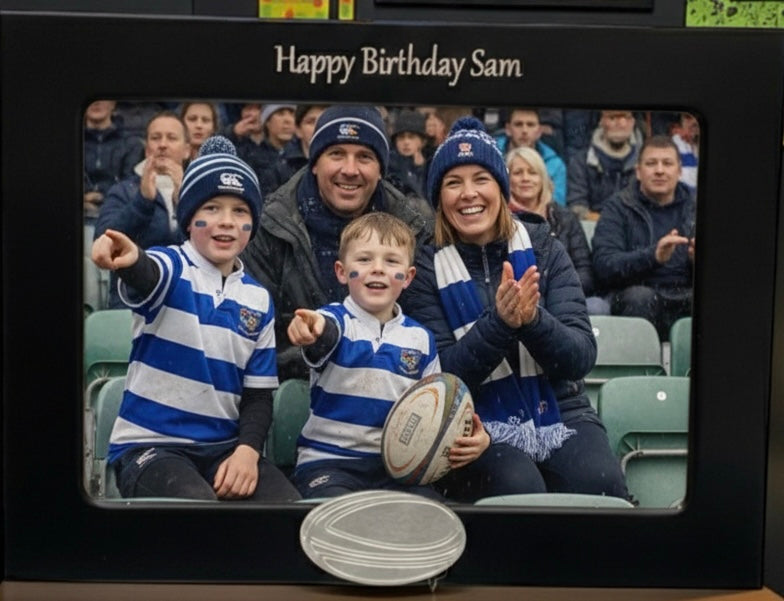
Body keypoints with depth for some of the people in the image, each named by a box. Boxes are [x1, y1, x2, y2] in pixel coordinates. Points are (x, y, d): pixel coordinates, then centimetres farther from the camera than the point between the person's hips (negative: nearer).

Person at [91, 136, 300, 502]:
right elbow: (145, 275, -32)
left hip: (225, 447, 4)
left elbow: (259, 394, 8)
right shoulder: (172, 269, -5)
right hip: (151, 445, -4)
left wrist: (247, 451, -11)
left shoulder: (258, 300, 7)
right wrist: (128, 260, -57)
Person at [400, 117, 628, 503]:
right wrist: (499, 322, -24)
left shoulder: (542, 246, 3)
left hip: (560, 413, 2)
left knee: (600, 481, -27)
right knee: (517, 485, -31)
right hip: (476, 425, -1)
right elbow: (441, 377, -9)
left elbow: (582, 358, -4)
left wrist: (533, 319, -25)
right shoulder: (426, 267, -2)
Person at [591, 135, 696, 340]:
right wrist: (653, 256, -26)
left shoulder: (693, 207, 16)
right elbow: (604, 266, -9)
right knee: (639, 296, -35)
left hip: (685, 297, 2)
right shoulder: (618, 208, 6)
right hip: (637, 300, -2)